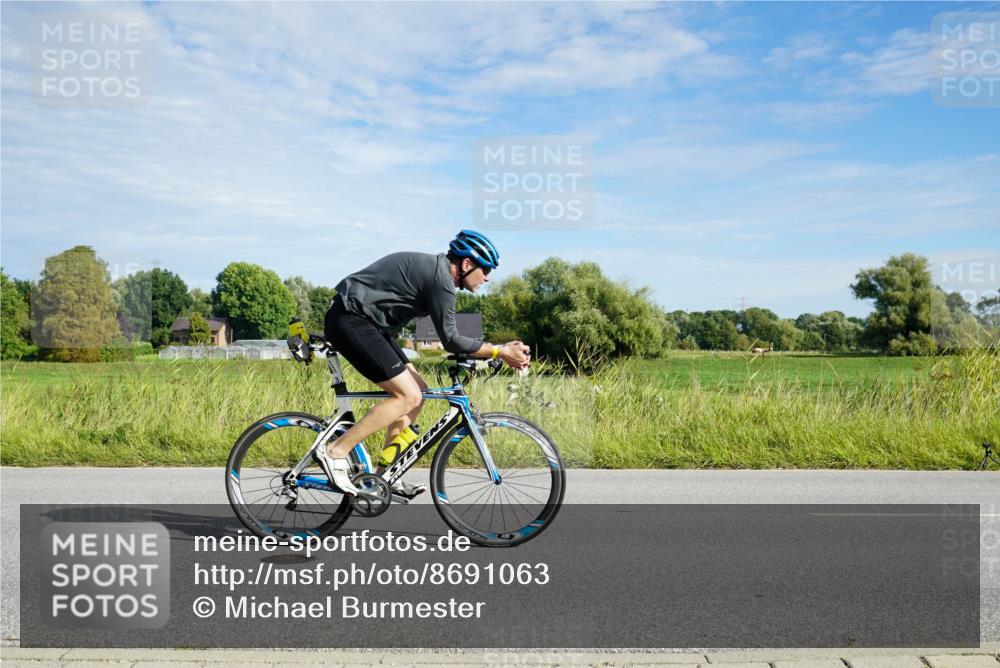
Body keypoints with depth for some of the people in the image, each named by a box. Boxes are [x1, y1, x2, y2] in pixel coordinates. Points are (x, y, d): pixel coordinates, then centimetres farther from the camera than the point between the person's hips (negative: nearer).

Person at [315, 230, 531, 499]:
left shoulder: (434, 268, 15)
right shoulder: (441, 278, -16)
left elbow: (448, 337, 21)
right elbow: (450, 340, -16)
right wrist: (500, 351, -10)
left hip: (363, 322, 11)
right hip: (350, 321, -11)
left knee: (417, 391, 9)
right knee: (408, 396, -13)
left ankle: (384, 474, 12)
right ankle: (336, 451, -9)